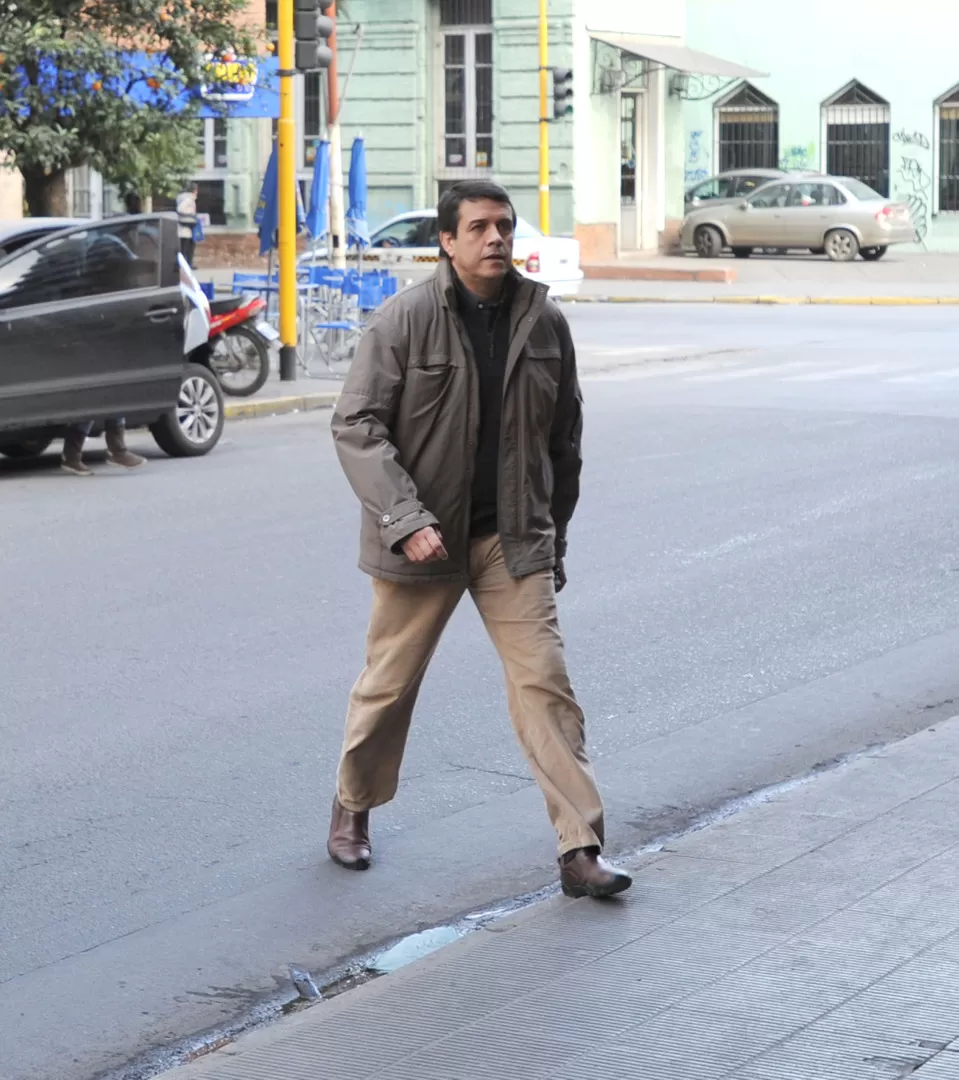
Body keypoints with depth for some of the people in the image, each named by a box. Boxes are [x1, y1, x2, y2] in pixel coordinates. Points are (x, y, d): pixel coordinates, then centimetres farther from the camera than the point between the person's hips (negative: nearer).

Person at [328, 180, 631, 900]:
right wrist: (406, 519, -21)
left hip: (514, 540, 2)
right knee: (389, 683, 11)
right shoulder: (405, 320, -10)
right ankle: (353, 808, 36)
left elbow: (564, 436, 12)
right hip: (422, 541, -2)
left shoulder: (543, 321, 2)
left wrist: (554, 536, 13)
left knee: (545, 683, -6)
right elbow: (357, 425, -12)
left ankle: (581, 849, -5)